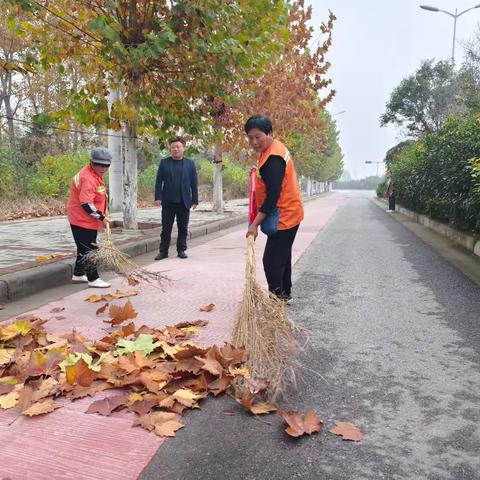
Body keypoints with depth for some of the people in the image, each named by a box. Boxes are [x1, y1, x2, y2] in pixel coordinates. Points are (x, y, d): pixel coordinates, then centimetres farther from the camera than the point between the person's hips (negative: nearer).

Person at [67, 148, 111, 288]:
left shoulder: (95, 174, 9)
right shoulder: (88, 178, -24)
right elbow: (86, 204, -28)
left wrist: (102, 213, 16)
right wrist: (101, 217, -20)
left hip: (89, 220, 11)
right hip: (82, 220, -11)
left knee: (84, 248, 20)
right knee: (88, 250, -4)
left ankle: (78, 275, 33)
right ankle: (93, 279, 4)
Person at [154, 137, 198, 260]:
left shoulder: (190, 163, 6)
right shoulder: (164, 162, 6)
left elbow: (194, 183, 4)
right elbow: (159, 181, 2)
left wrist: (195, 200, -1)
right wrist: (158, 197, -8)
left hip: (184, 202, 0)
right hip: (168, 202, 0)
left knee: (183, 228, 6)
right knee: (166, 228, 4)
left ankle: (181, 250, 17)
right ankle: (163, 251, 11)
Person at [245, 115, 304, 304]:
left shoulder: (274, 158, -23)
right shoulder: (272, 149, 9)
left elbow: (273, 195, -27)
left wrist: (255, 224, -27)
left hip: (284, 216, -11)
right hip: (287, 214, 11)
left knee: (271, 261, -8)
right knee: (281, 256, 19)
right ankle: (284, 294, 31)